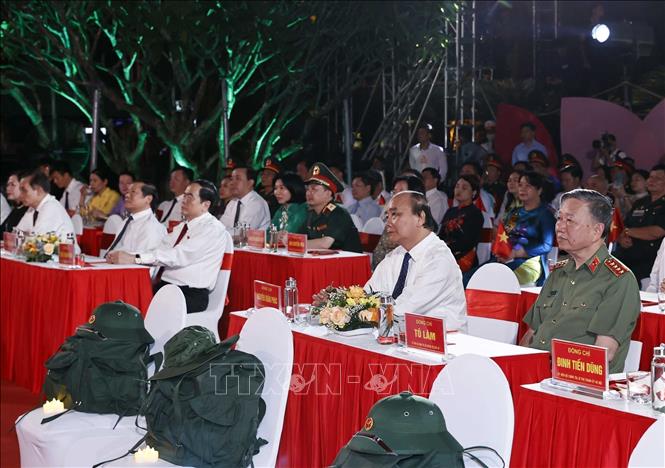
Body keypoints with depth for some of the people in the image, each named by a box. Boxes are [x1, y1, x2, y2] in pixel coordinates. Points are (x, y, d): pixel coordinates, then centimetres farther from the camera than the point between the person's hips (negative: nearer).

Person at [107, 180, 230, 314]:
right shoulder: (181, 227, 19)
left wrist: (135, 258, -25)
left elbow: (180, 255, -20)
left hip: (190, 295, -7)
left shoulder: (213, 228, -8)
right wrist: (126, 256, -8)